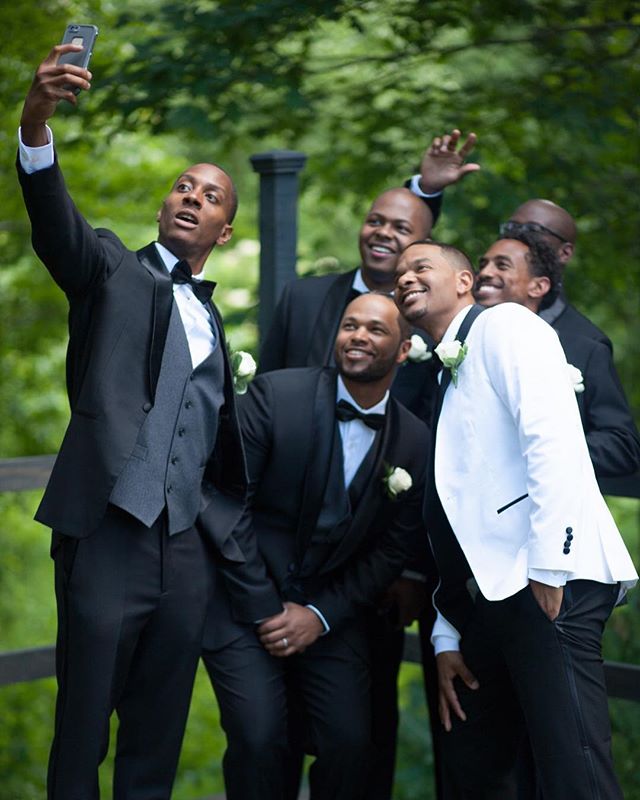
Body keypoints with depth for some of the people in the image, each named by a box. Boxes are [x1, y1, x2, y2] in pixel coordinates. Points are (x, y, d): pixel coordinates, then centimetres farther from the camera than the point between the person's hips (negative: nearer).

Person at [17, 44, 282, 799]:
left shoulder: (213, 323, 20)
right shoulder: (112, 270, 7)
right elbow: (55, 223, -15)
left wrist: (259, 591, 13)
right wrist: (36, 122, -35)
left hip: (187, 548, 5)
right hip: (108, 536, -5)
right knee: (82, 735, -3)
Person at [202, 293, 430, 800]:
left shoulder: (415, 443, 1)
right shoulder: (276, 393, -8)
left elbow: (393, 550, 3)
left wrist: (321, 616, -6)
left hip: (331, 612, 3)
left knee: (350, 742, -10)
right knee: (259, 738, -18)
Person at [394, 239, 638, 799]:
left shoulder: (504, 326, 1)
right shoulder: (447, 377, 25)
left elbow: (554, 439, -15)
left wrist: (549, 566, -22)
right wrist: (447, 637, 18)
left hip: (549, 585, -10)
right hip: (491, 596, 10)